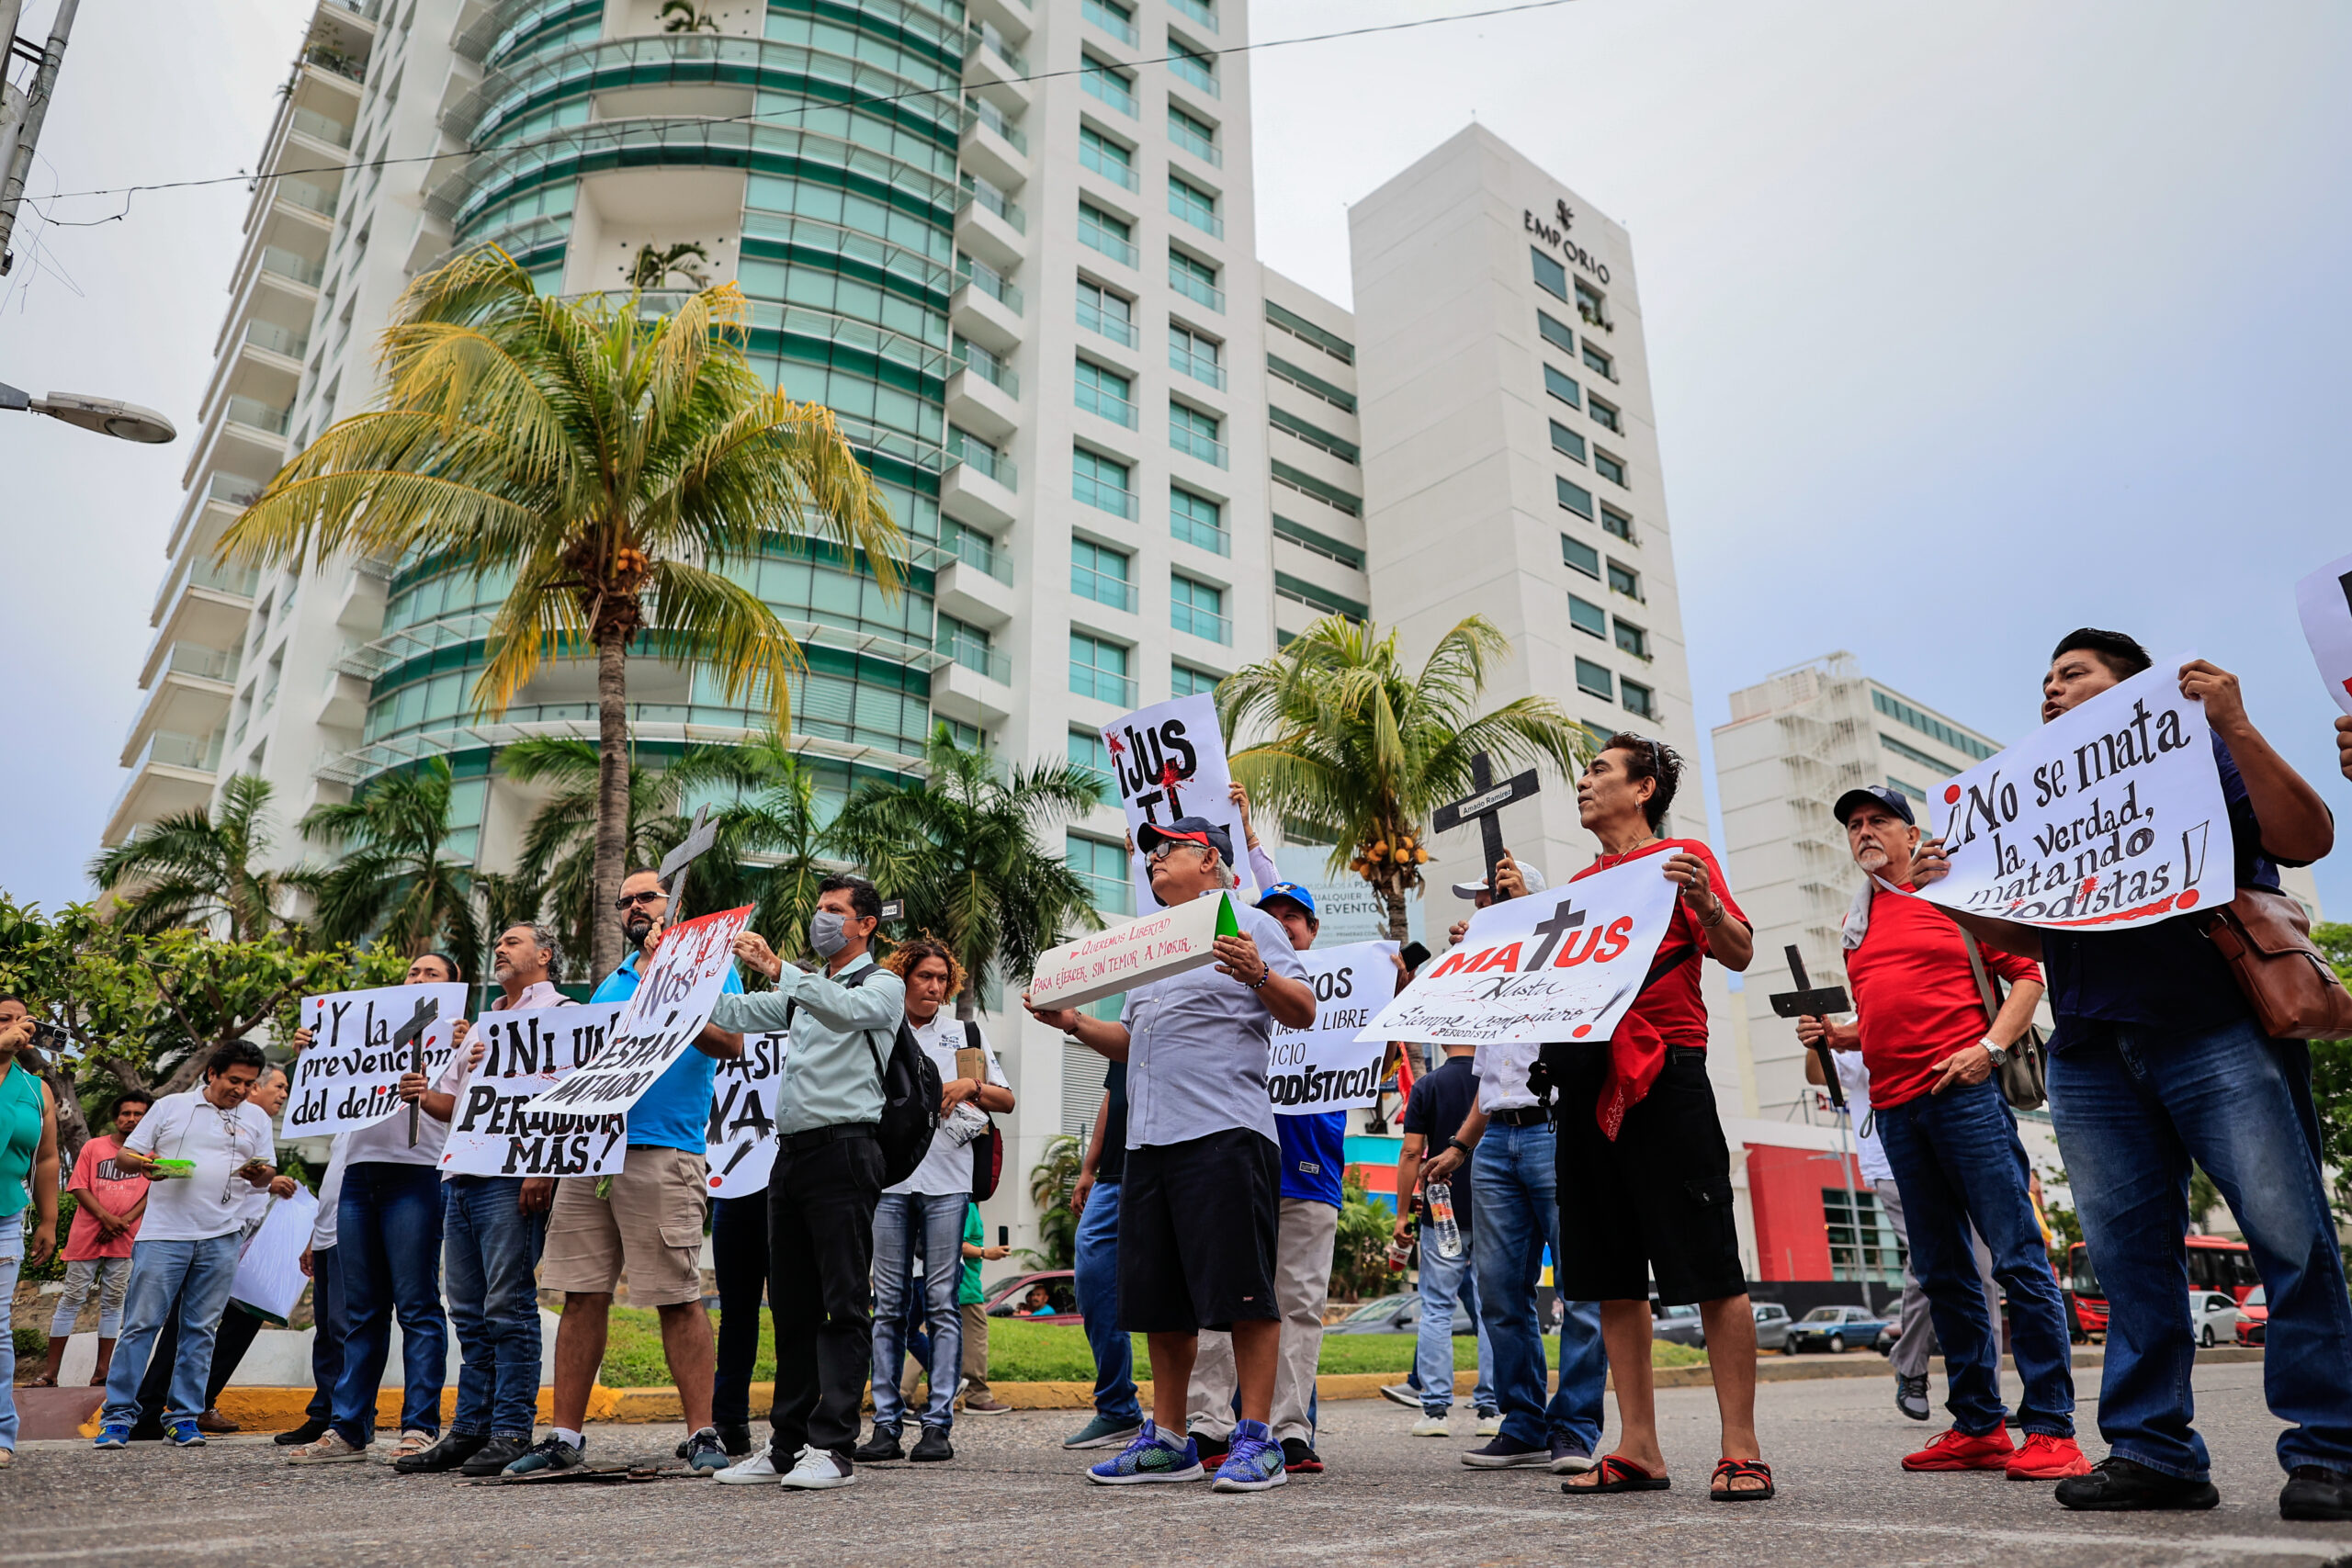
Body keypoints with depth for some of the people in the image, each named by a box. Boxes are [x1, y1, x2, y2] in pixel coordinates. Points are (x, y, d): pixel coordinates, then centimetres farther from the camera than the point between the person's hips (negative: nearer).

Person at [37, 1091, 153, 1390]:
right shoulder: (94, 1147, 6)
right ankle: (50, 1371, 7)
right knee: (72, 1299, 1)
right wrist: (105, 1217, -12)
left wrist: (125, 1220, -12)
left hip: (125, 1240, 0)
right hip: (87, 1237, 0)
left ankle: (102, 1371, 9)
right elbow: (79, 1188, 1)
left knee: (113, 1303, 4)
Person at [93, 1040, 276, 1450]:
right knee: (141, 1323, -2)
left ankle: (183, 1417, 10)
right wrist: (143, 1164, -12)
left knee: (201, 1329, 4)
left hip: (221, 1239, 2)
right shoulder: (170, 1107, 8)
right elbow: (124, 1155, 9)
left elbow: (268, 1176, 14)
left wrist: (259, 1172, -9)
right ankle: (118, 1414, 7)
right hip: (164, 1233, -2)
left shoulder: (256, 1118, 14)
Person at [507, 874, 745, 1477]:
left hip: (663, 1151, -6)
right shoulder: (609, 984, 23)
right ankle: (565, 1437, 17)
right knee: (582, 1296, 8)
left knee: (679, 1298, -5)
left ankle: (702, 1436, 2)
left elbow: (731, 1045, -10)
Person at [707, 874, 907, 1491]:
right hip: (792, 1153, 8)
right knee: (791, 1303, 9)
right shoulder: (803, 990, 25)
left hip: (845, 1150, -8)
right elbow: (734, 1013, 23)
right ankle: (786, 1445, 15)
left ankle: (833, 1447, -5)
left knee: (844, 1303, -7)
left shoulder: (883, 984, 2)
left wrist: (777, 968, -29)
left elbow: (846, 1010, -20)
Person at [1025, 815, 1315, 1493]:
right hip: (1149, 1138, 8)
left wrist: (1259, 976, -25)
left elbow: (1304, 1011, -7)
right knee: (1158, 1300, 11)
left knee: (1242, 1292, -5)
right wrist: (1073, 1022, 12)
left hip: (1224, 1132, -8)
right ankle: (1167, 1441, 21)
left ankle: (1257, 1440, 3)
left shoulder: (1249, 924, 2)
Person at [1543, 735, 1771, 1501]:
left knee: (1710, 1265, -4)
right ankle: (1638, 1448, 14)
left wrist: (1705, 905, -23)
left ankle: (1741, 1450, 3)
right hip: (1587, 1077, 7)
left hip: (1663, 1071, -6)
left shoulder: (1682, 857, 4)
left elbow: (1739, 955, -5)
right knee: (1611, 1273, 7)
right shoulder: (1577, 885, 20)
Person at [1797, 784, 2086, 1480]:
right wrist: (1836, 1033, 8)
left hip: (1963, 1091, -6)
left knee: (2017, 1255, -7)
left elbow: (2026, 973, 2)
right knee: (1941, 1272, 8)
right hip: (1895, 1107, 6)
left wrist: (1991, 1046, -12)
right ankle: (1979, 1427, 16)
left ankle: (2051, 1429, -1)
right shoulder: (1856, 923, 20)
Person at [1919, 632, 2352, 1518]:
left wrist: (2237, 728, -10)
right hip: (2089, 1054, 5)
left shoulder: (2197, 751, 11)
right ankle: (2152, 1451, 10)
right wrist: (1955, 896, 3)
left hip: (2218, 1028, -5)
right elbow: (2025, 937, 21)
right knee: (2127, 1254, 4)